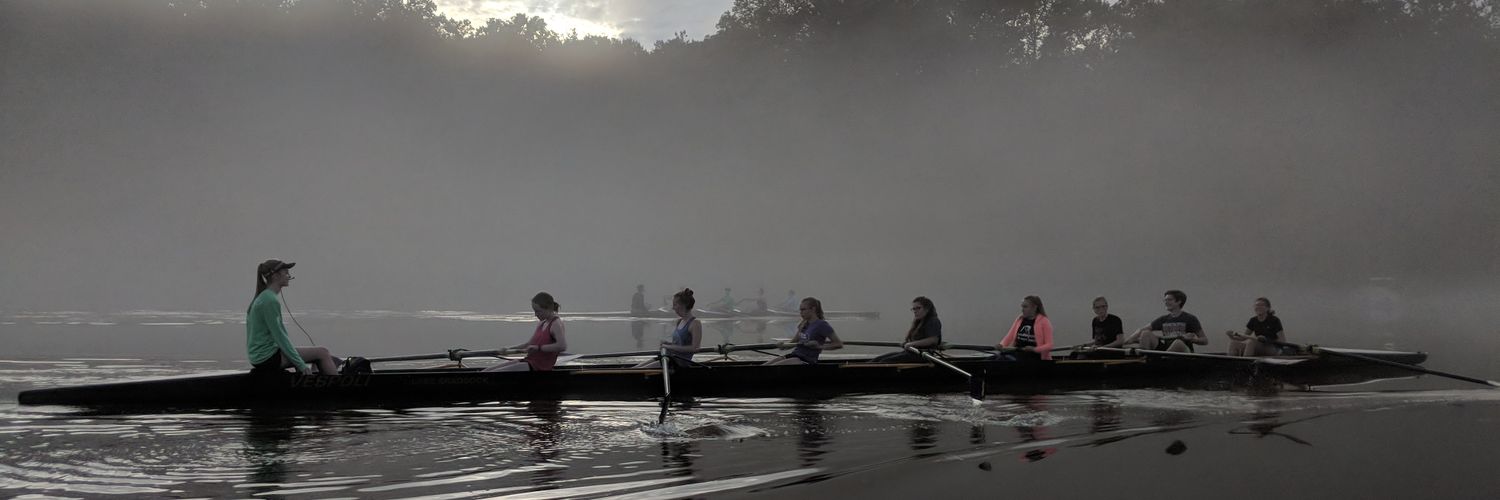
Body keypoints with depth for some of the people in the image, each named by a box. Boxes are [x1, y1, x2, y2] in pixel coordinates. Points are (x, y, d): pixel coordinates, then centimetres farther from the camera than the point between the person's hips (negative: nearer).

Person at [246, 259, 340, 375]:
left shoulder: (262, 298, 15)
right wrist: (301, 365, -16)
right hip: (268, 357, -10)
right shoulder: (270, 301, -16)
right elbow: (279, 336, -19)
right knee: (322, 352, -6)